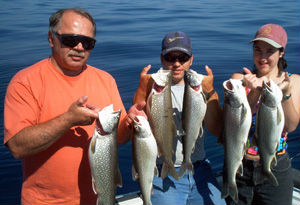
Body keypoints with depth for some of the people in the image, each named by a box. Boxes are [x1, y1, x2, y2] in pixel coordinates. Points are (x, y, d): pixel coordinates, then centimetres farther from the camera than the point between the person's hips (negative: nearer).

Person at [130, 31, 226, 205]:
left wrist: (210, 93, -14)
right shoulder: (151, 87, -2)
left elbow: (217, 130, -3)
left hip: (200, 171, 3)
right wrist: (142, 91, -23)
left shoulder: (201, 85, 7)